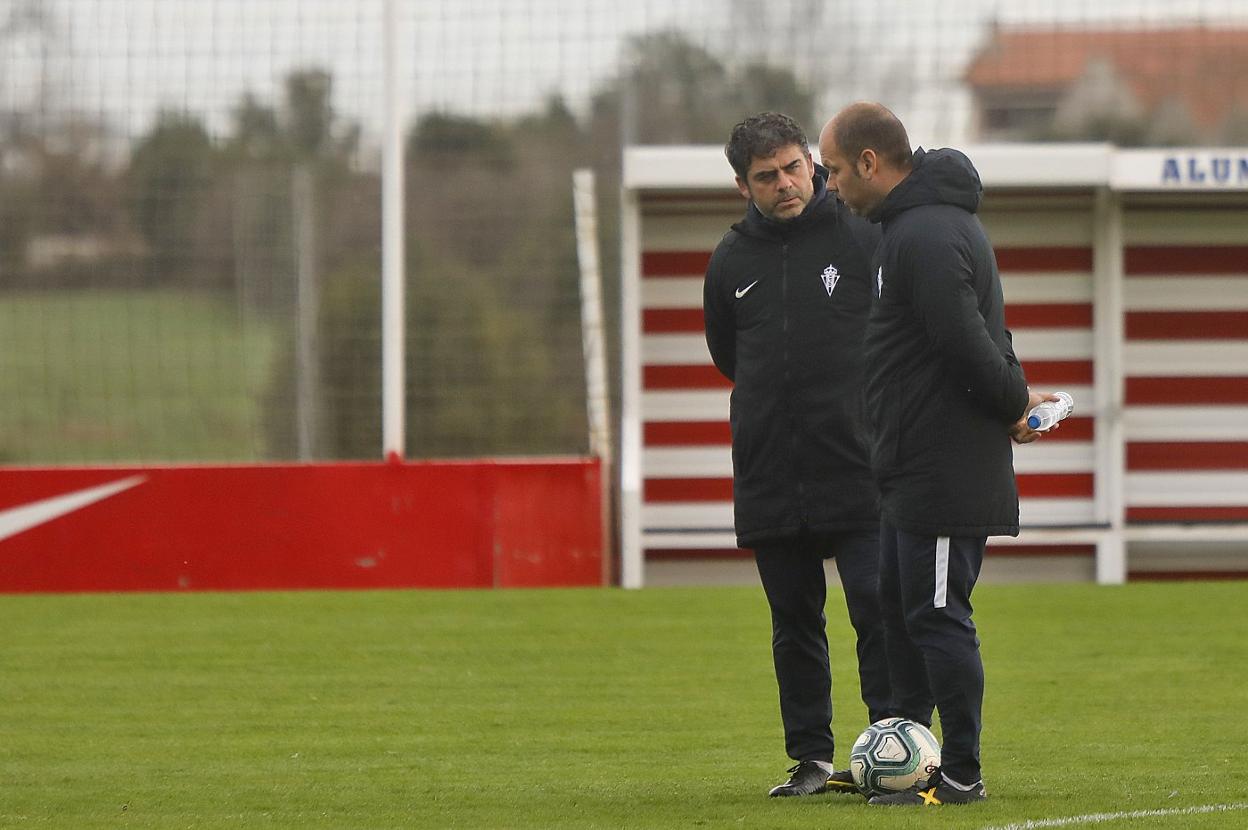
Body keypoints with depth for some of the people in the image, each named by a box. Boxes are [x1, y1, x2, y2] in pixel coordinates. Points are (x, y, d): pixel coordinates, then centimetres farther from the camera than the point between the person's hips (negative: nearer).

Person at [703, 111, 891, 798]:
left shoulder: (864, 239, -2)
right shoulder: (731, 261, 9)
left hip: (860, 476, -4)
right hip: (769, 477, 4)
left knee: (878, 611, -9)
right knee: (794, 623, 7)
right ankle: (811, 758, 13)